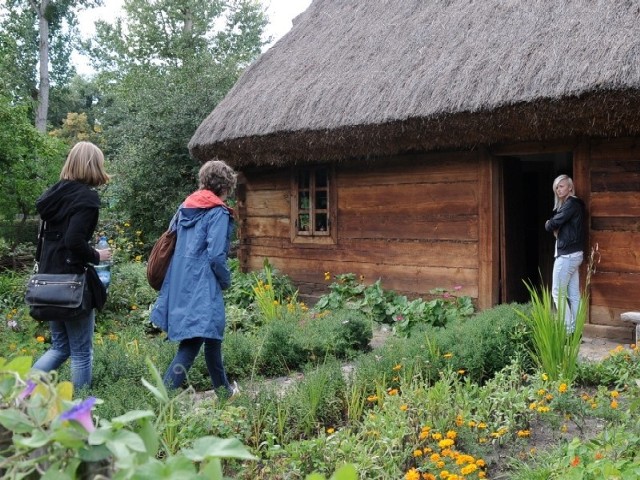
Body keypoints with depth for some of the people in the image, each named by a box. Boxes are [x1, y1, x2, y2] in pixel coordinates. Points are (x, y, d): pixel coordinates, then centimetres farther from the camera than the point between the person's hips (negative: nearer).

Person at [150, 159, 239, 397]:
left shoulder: (185, 207, 12)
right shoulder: (218, 212, -11)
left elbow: (172, 242, 19)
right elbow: (215, 255, -17)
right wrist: (226, 280, 0)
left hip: (180, 284, 9)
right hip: (201, 287, -9)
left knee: (212, 334, 21)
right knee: (192, 344, -5)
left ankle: (223, 388, 36)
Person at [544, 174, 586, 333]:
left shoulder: (571, 204, -13)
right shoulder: (574, 204, 18)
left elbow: (551, 225, -15)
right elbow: (562, 225, 16)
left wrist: (549, 224, 7)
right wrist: (556, 228, -6)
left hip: (567, 254, -10)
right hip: (574, 253, 10)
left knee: (558, 293, -5)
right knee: (573, 294, 9)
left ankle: (568, 330, -5)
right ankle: (575, 330, 11)